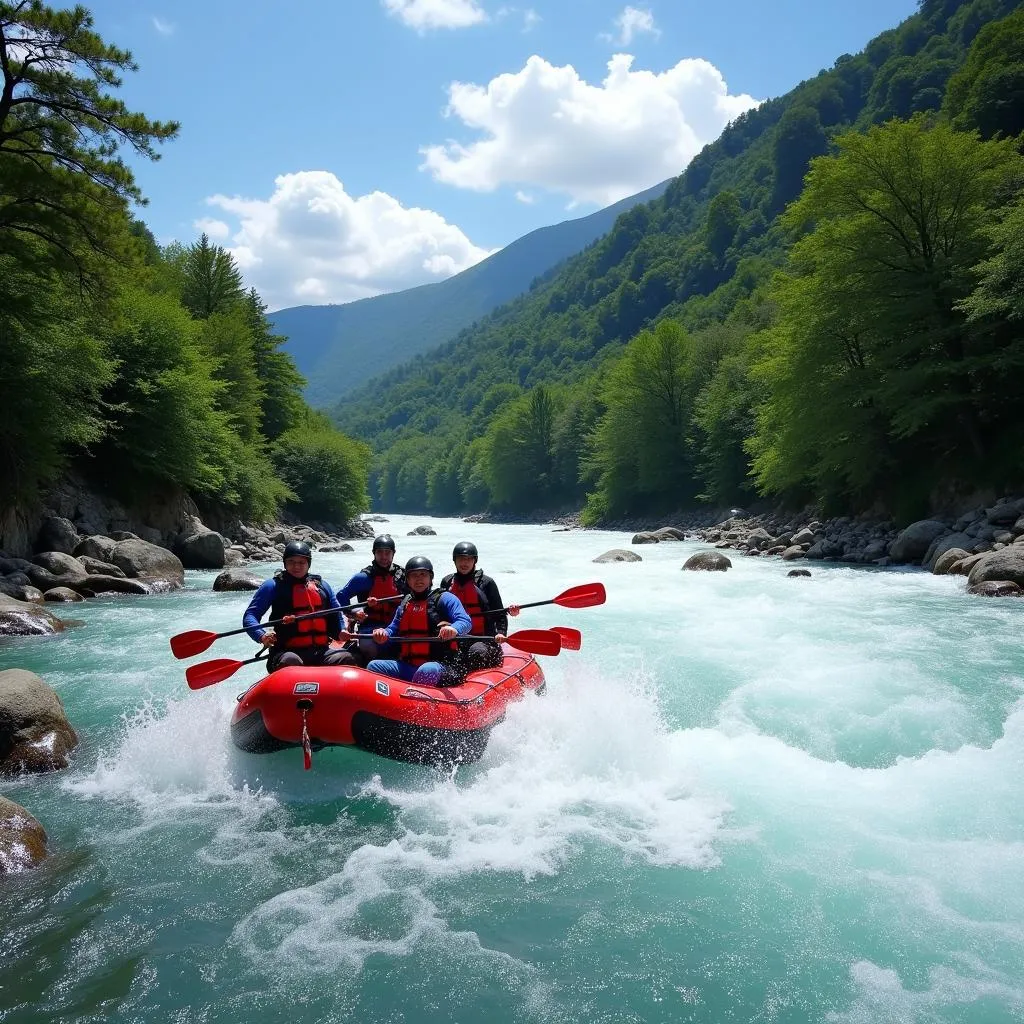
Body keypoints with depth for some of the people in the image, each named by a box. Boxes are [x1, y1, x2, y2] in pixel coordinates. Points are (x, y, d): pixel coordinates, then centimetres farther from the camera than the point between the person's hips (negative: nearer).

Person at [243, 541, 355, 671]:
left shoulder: (322, 586, 20)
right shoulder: (274, 585, 6)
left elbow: (335, 616, 28)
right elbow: (249, 616, 1)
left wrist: (342, 633, 6)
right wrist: (262, 635, -19)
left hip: (321, 651, 4)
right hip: (287, 652, -4)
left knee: (346, 659, -24)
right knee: (290, 662, -38)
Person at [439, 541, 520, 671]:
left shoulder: (486, 583, 3)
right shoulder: (447, 582, 14)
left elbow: (500, 614, 4)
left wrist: (501, 633, -14)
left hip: (483, 638, -2)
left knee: (477, 651, -36)